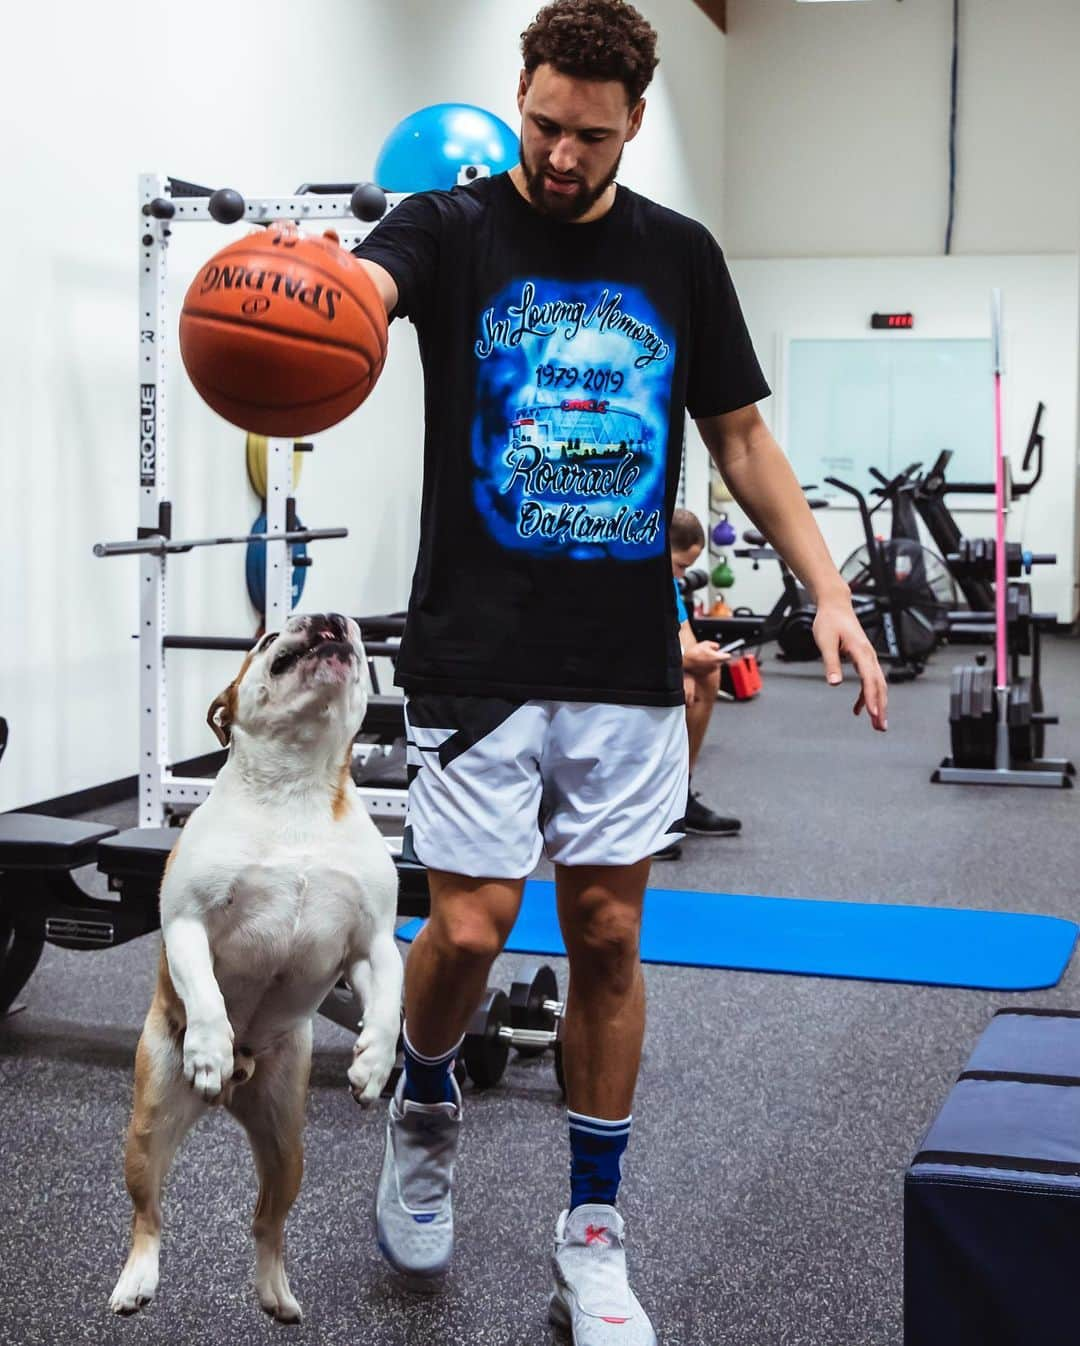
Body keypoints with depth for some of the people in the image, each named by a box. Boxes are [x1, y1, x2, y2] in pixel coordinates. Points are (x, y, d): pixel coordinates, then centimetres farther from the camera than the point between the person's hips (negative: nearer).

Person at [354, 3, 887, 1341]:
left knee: (607, 935, 6)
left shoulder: (679, 256, 8)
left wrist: (827, 591, 2)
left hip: (627, 668, 3)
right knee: (469, 928, -6)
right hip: (479, 662, -3)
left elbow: (743, 438, 12)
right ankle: (424, 1114, 29)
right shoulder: (452, 228, -2)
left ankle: (591, 1237, 20)